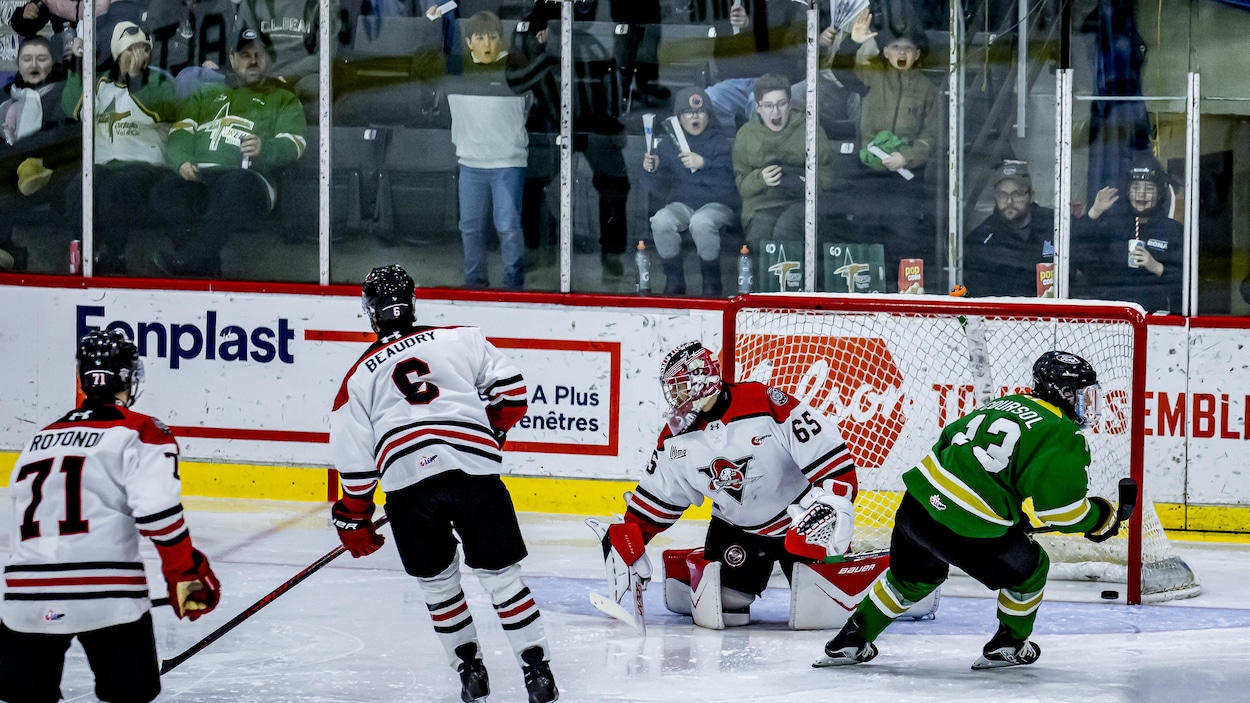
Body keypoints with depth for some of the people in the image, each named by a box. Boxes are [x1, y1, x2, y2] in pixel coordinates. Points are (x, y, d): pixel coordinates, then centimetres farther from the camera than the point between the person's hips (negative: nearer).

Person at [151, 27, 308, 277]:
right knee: (166, 191, -31)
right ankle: (206, 267, -35)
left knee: (235, 184, -40)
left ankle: (192, 259, -45)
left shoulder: (282, 98, 24)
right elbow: (181, 130, 20)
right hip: (199, 175, 3)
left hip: (249, 176, -3)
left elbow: (293, 144, 8)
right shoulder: (208, 94, 33)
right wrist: (182, 160, -3)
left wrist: (264, 148, -16)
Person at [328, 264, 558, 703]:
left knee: (438, 580, 19)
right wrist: (489, 434, 27)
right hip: (474, 469, 0)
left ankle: (469, 667, 17)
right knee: (500, 574, 8)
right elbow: (511, 390, 10)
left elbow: (354, 459, 16)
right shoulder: (460, 339, 18)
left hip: (407, 481, 0)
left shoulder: (360, 376, 20)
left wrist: (354, 519, 25)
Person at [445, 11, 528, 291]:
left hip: (508, 164, -4)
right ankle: (474, 283, 24)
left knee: (508, 227, -4)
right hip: (470, 163, 4)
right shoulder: (456, 70, 4)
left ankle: (514, 286, 5)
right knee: (471, 227, 12)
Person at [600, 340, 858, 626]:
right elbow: (658, 495, 8)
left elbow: (829, 452, -25)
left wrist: (835, 503, -33)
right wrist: (627, 537, 1)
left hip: (802, 519, -4)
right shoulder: (676, 436, -4)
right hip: (736, 526, 4)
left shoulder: (768, 406, -24)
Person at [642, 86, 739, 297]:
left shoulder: (724, 141, 0)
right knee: (660, 221, -30)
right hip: (682, 204, 3)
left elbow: (731, 177, -14)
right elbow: (660, 185, 10)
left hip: (718, 204, -3)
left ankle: (712, 281, -17)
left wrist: (704, 164, -29)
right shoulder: (668, 145, 11)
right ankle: (674, 281, -14)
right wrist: (652, 171, -13)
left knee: (701, 223, -38)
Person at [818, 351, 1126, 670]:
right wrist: (1100, 516, 9)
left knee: (913, 576, 31)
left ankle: (850, 641, 34)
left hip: (917, 503, 7)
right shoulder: (1063, 437, -6)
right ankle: (1008, 646, 31)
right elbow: (1063, 508, -12)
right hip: (968, 529, -7)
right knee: (1028, 570, 19)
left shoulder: (1003, 404, 19)